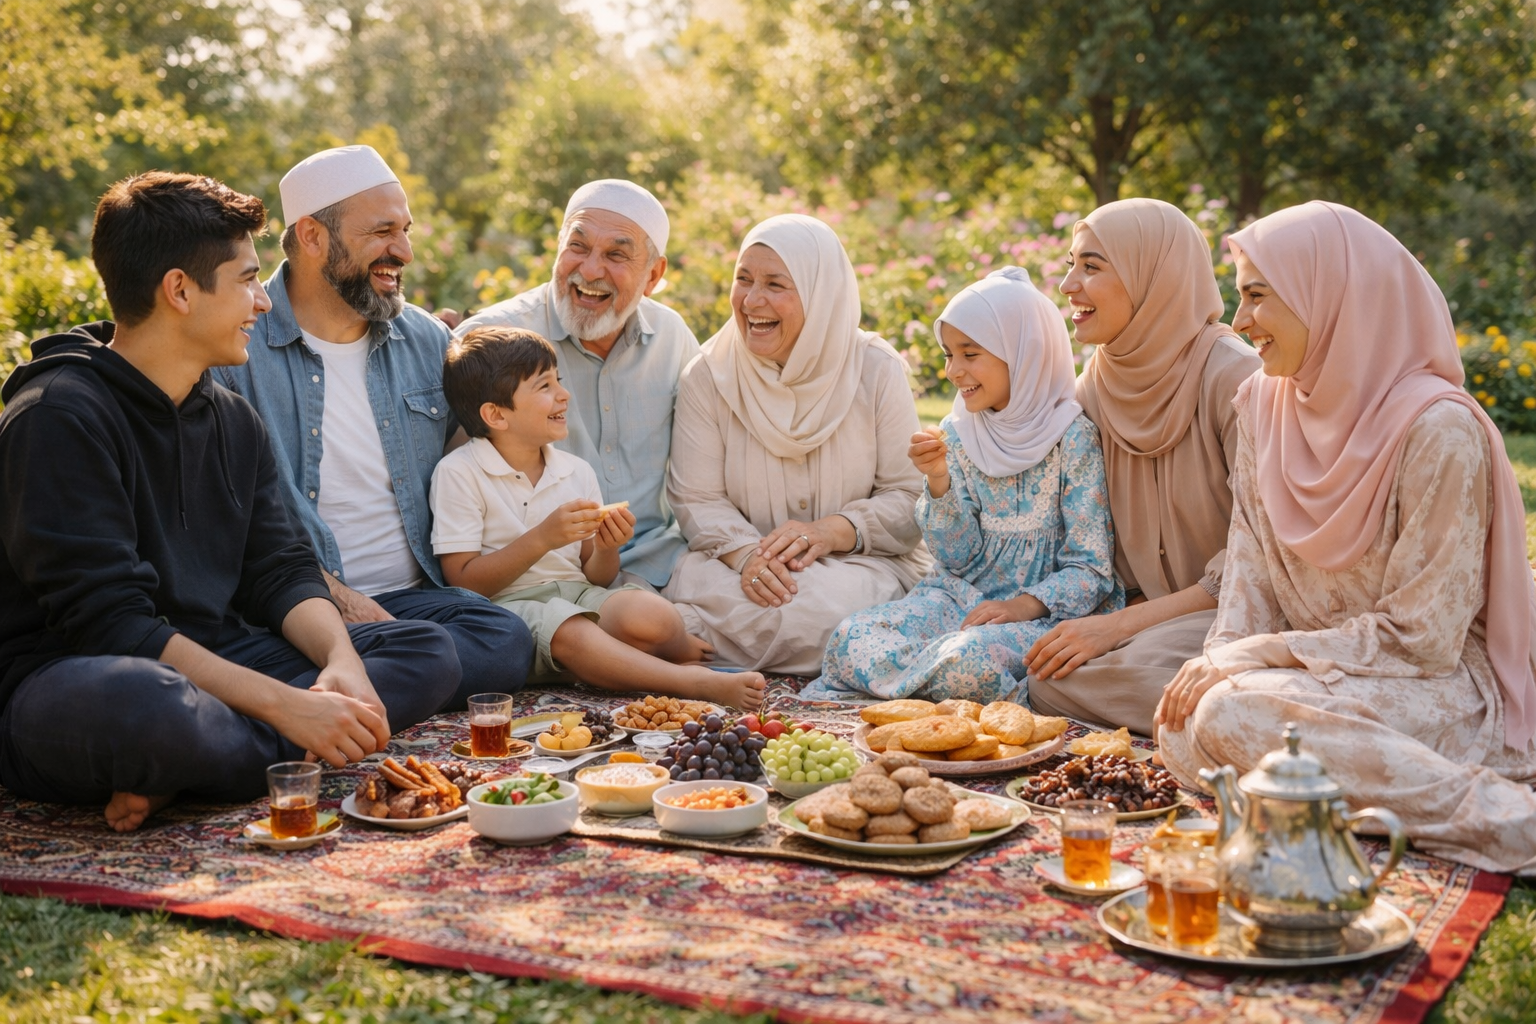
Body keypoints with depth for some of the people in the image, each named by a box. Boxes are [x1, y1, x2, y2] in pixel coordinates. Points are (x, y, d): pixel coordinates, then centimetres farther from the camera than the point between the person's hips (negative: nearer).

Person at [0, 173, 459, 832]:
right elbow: (105, 621, -21)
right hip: (62, 681, -8)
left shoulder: (233, 421, 13)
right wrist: (283, 705, -26)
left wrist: (342, 658, -15)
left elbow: (281, 571, 8)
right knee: (143, 699, -43)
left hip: (208, 666, 8)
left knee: (429, 651, -5)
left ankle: (177, 776, -21)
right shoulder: (57, 417, -14)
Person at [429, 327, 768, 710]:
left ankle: (682, 649, 1)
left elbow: (596, 579, 13)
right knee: (571, 632, -38)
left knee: (651, 617, -31)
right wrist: (543, 538, -18)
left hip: (579, 593, 4)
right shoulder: (458, 473, -4)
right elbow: (464, 582, -10)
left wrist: (607, 547, -10)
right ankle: (694, 682, -28)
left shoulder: (577, 472, 12)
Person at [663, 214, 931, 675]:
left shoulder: (877, 371, -5)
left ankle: (692, 634, -15)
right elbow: (698, 500, -4)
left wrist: (830, 532, -22)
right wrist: (745, 555, -24)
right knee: (694, 581, -35)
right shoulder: (708, 376, -1)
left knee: (825, 608, -34)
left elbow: (912, 497, -5)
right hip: (736, 561, 0)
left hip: (861, 562, 1)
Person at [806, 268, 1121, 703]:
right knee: (852, 637, -20)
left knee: (970, 658, -37)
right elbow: (959, 559, 4)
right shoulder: (957, 435, 5)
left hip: (1046, 611, -5)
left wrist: (1025, 605, -25)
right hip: (966, 597, 5)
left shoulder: (1072, 437, -9)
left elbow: (1091, 569, -8)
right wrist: (939, 480, -11)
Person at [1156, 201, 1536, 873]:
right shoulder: (1263, 403, 4)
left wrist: (1253, 661, -17)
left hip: (1439, 686, -6)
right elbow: (1251, 574, 6)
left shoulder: (1438, 429, -19)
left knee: (1231, 715, -31)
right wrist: (1223, 660, -13)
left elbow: (1419, 637, -17)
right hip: (1313, 666, 6)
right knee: (1184, 732, -22)